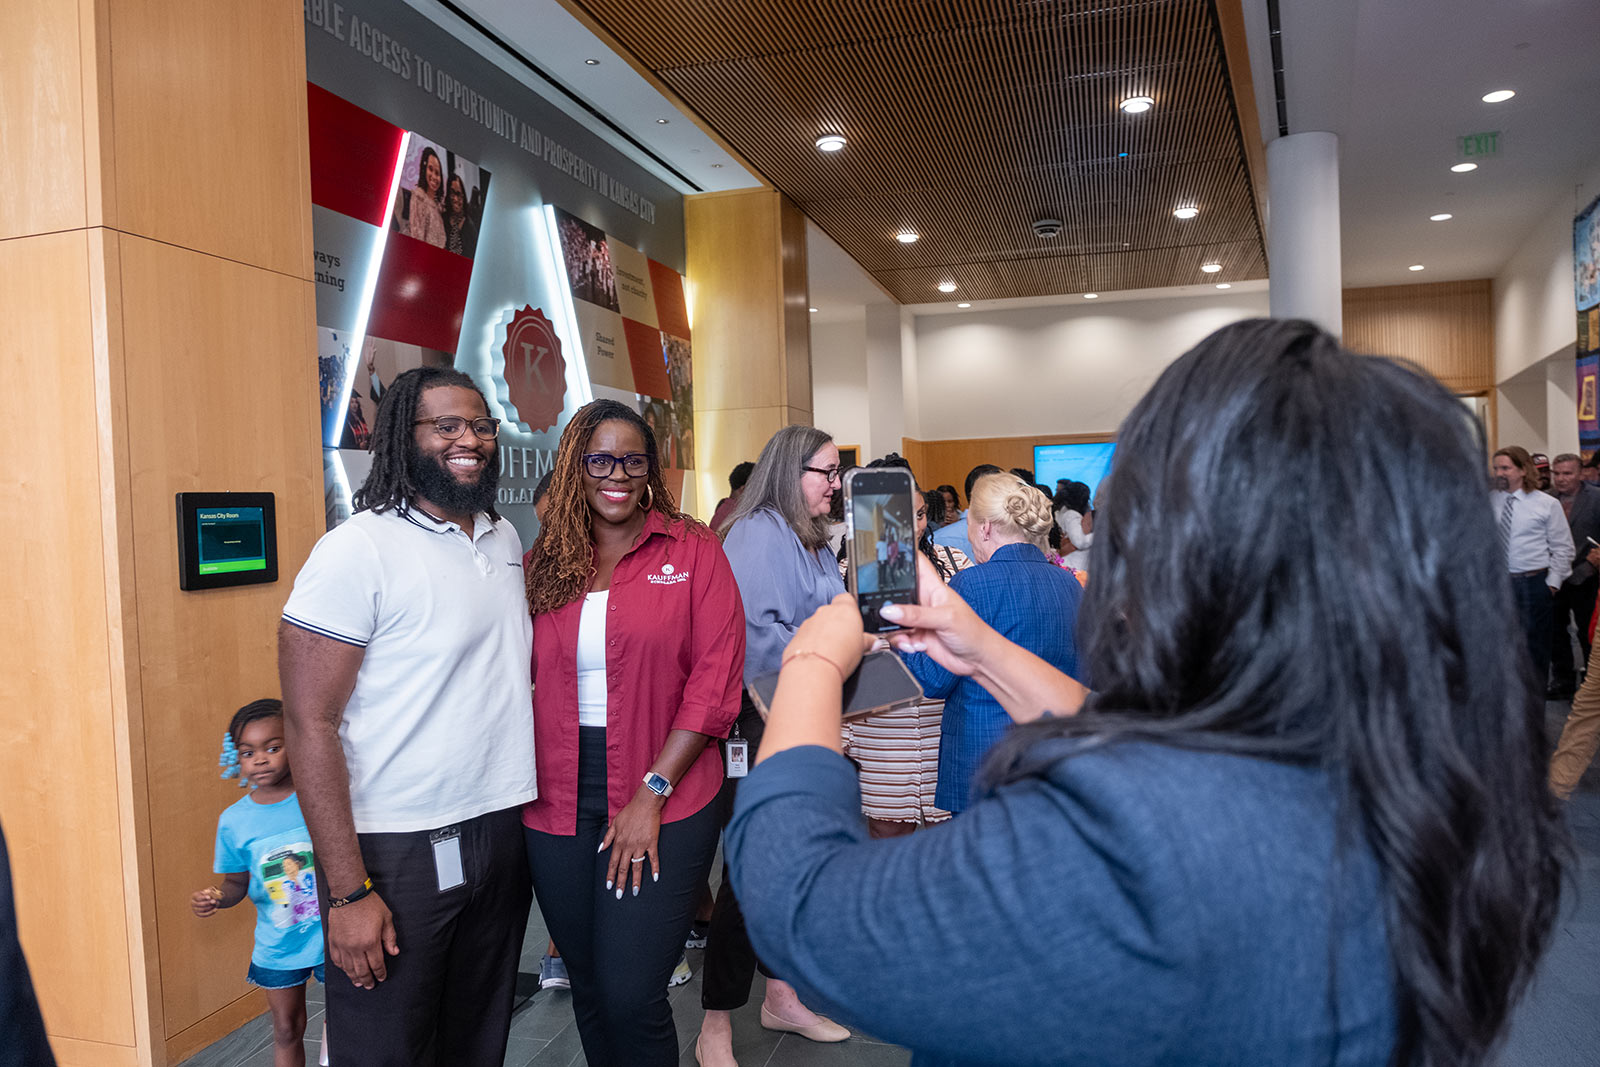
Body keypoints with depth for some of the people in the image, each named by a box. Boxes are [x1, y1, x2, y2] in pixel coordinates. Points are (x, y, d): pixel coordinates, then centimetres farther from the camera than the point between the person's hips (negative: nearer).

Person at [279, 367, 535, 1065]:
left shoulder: (505, 538, 7)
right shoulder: (358, 550, -14)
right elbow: (310, 726, -16)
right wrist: (348, 892, -18)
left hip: (502, 828, 6)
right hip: (398, 850, -6)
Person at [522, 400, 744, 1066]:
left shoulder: (692, 550, -2)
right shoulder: (544, 563, 8)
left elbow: (716, 680, -8)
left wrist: (652, 792, -12)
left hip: (665, 801, -3)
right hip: (558, 804, 4)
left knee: (631, 998, -6)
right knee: (587, 988, 15)